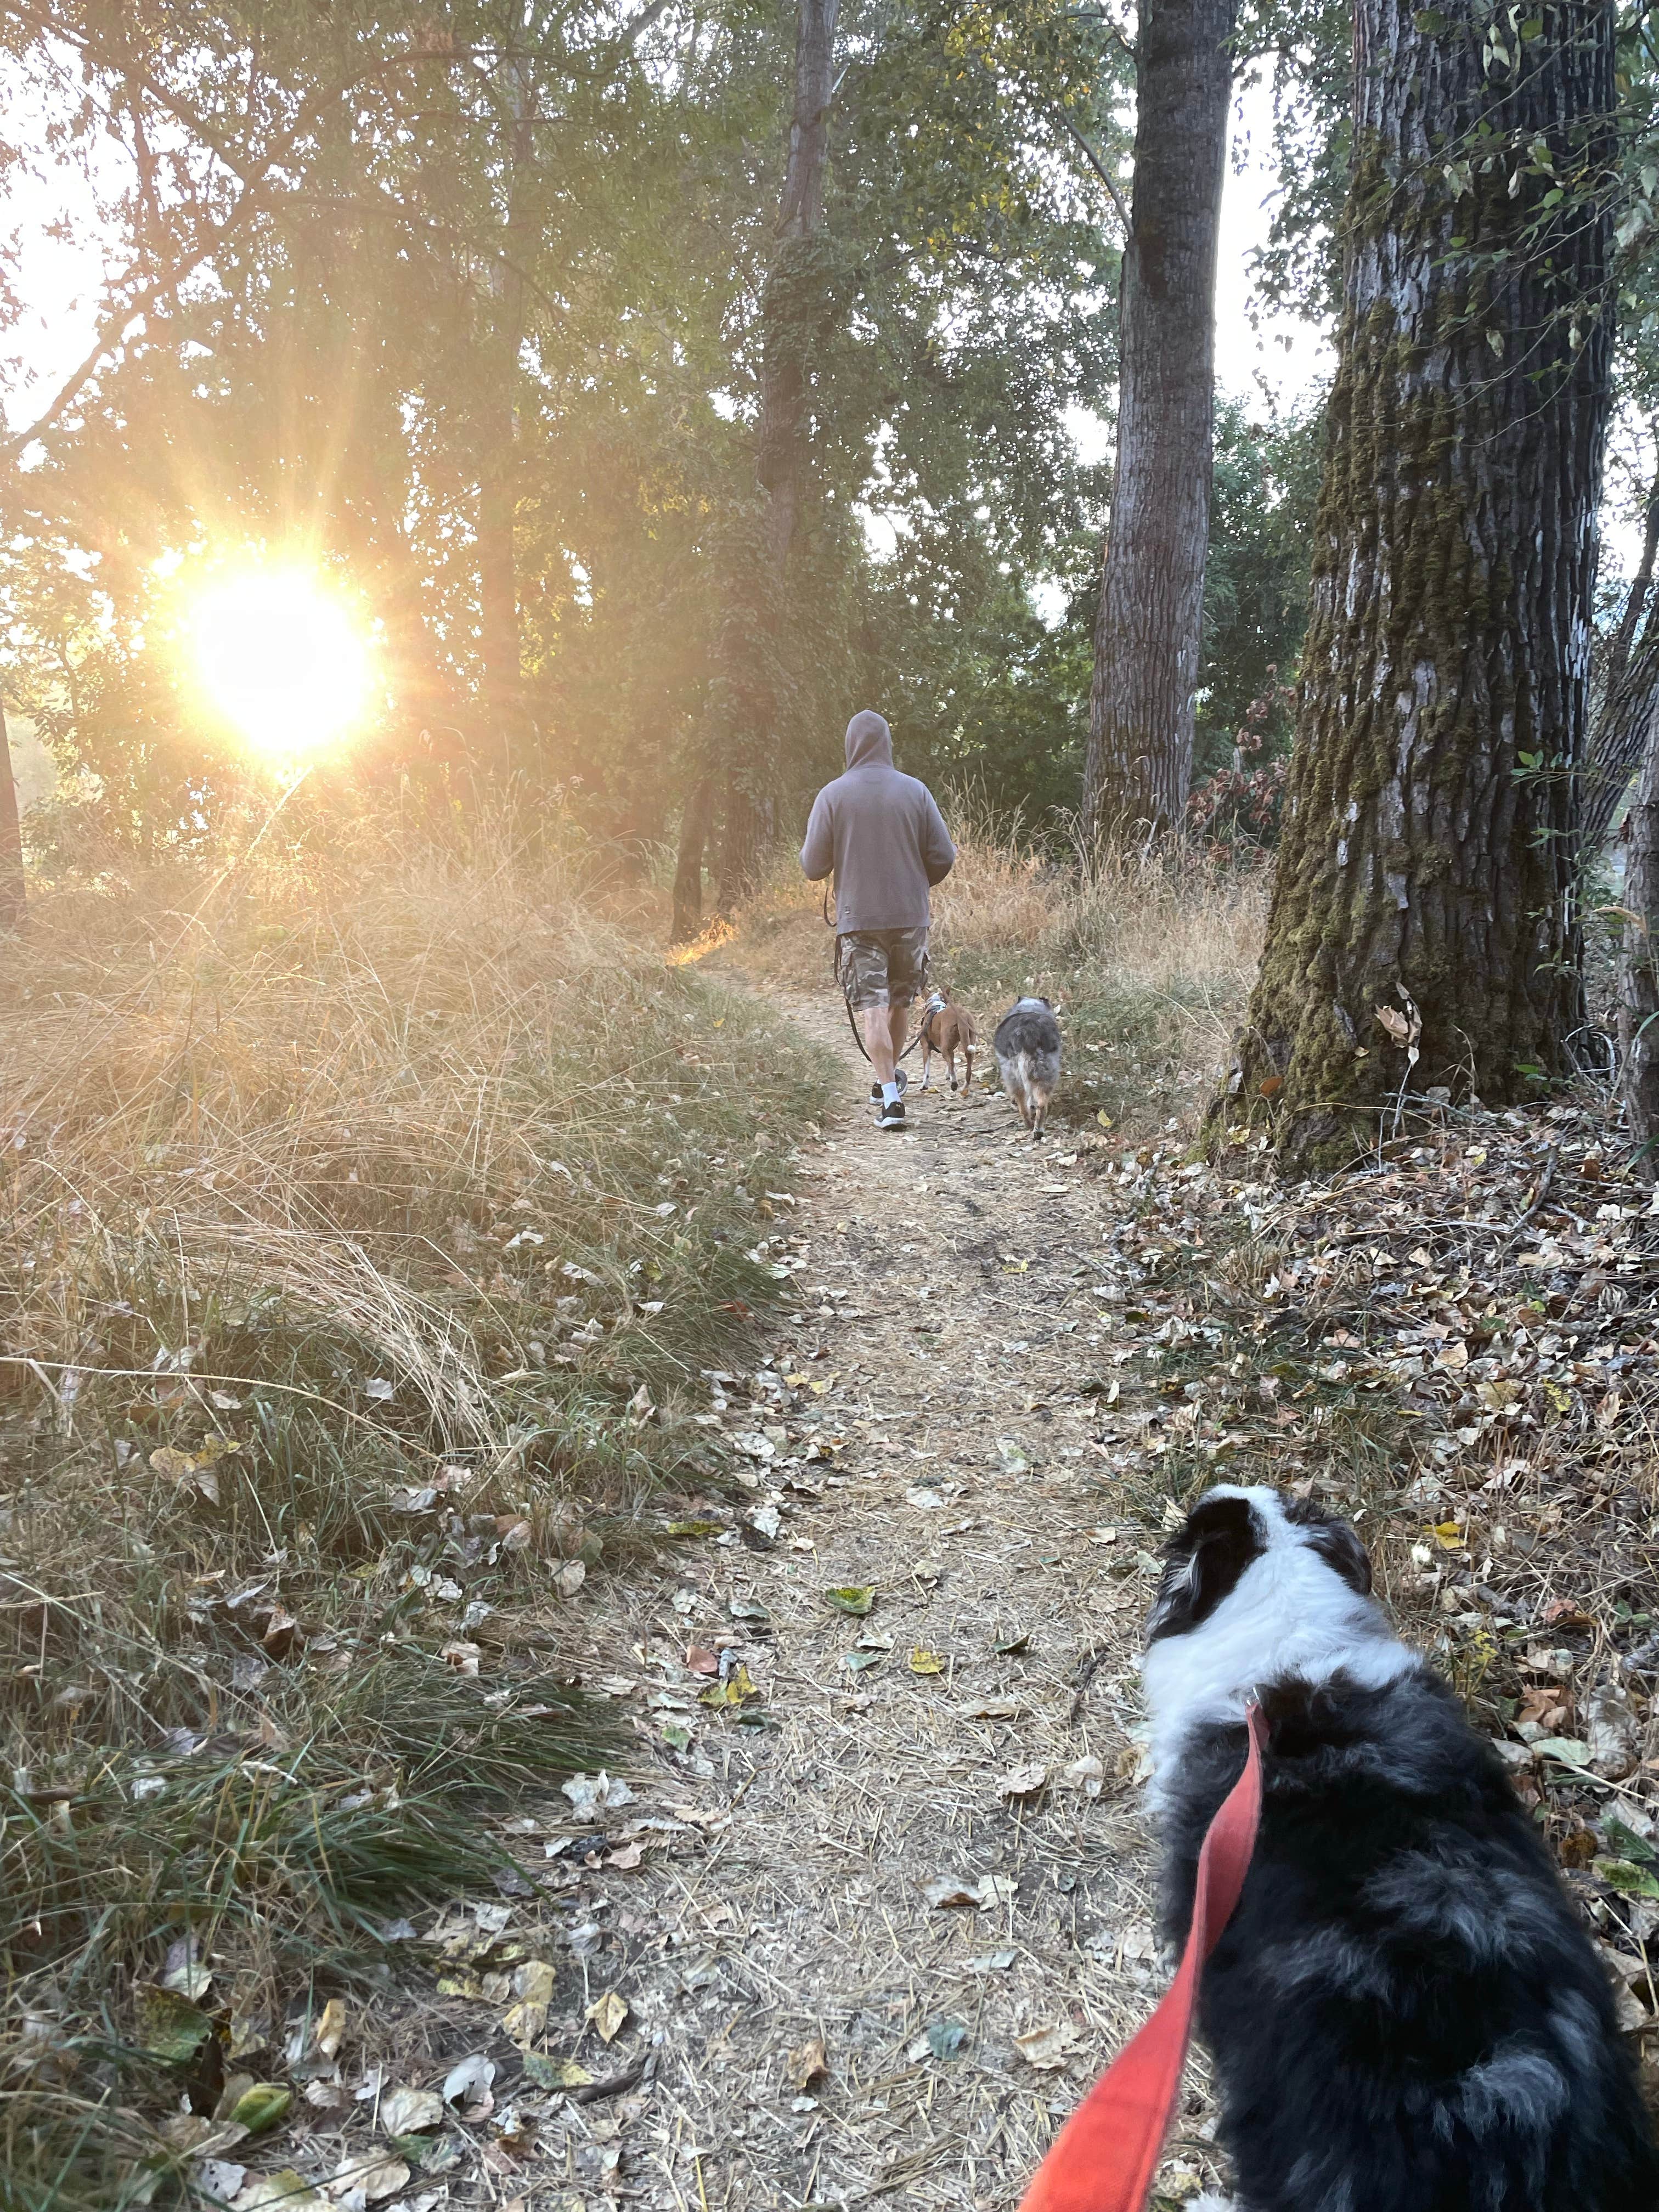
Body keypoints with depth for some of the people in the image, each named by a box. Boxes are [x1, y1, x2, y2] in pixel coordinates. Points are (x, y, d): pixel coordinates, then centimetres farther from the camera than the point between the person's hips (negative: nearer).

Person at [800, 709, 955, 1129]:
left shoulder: (833, 795, -5)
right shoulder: (915, 791, -1)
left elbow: (814, 868, -5)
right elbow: (942, 857, -1)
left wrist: (806, 853, 19)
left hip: (858, 919, -2)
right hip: (910, 916, 2)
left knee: (871, 1007, -2)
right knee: (900, 1001, 19)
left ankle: (890, 1097, -11)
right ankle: (890, 1076, 36)